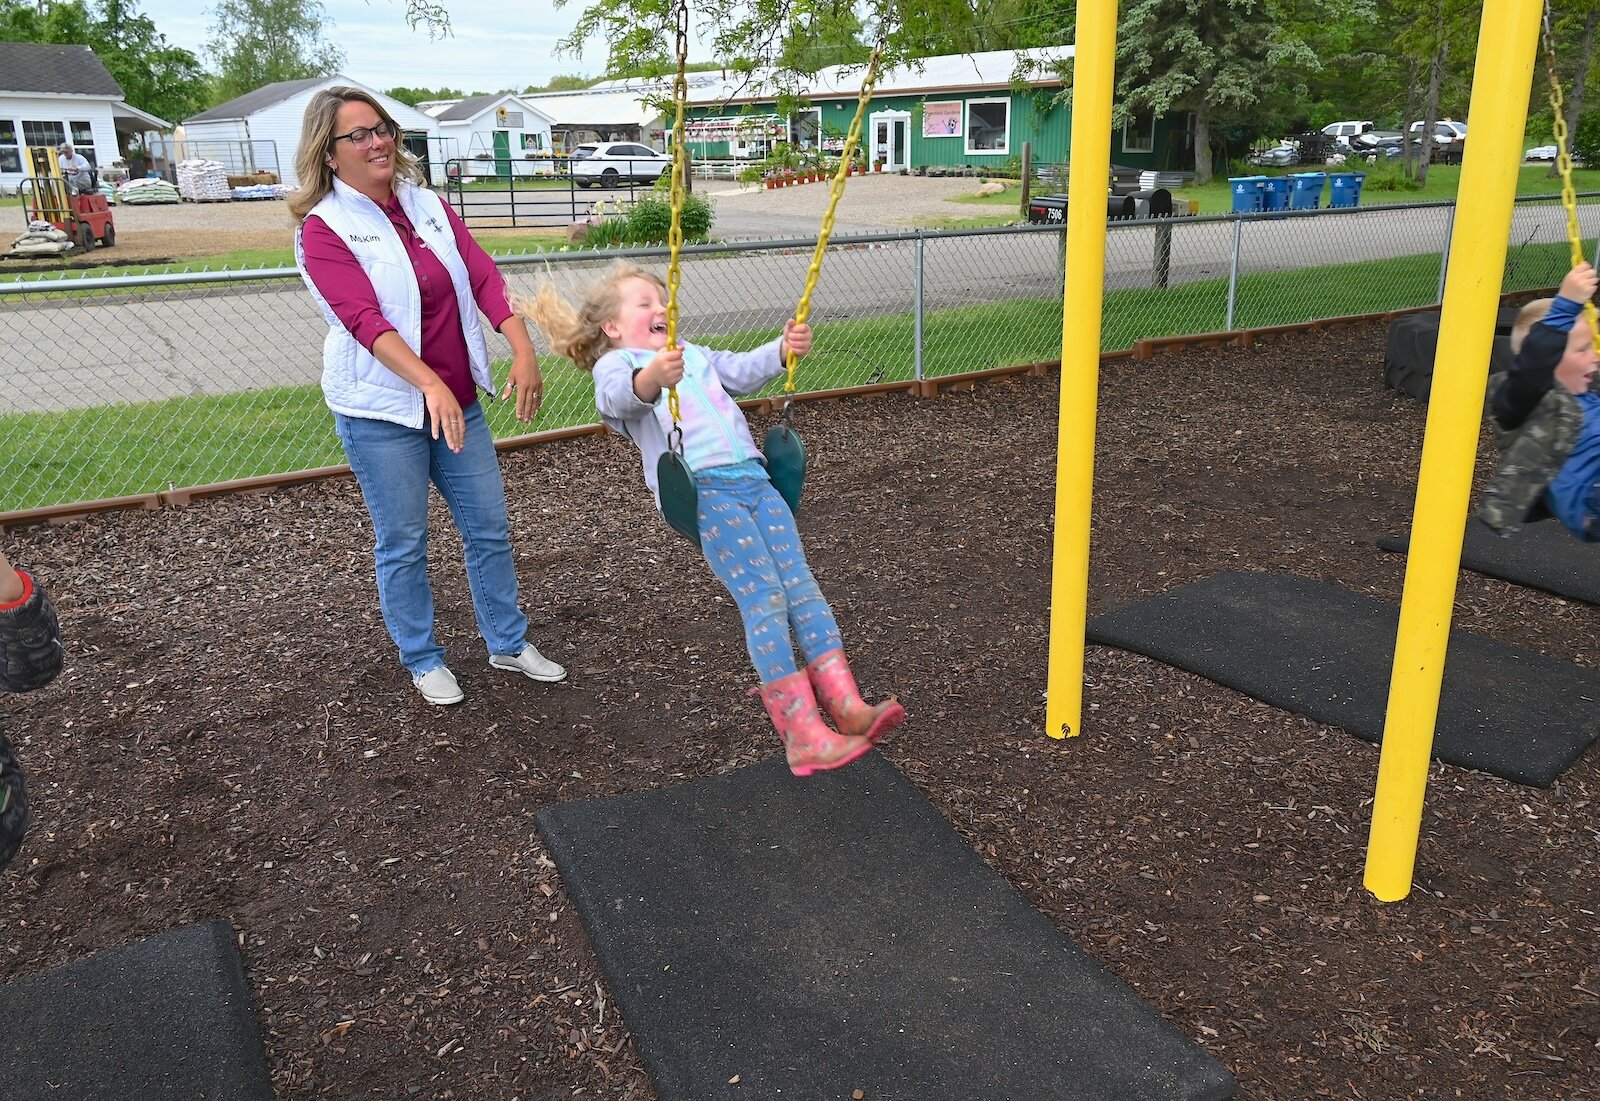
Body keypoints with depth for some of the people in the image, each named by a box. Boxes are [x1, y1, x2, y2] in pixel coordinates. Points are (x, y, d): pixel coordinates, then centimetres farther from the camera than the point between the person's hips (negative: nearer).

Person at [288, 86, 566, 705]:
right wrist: (430, 385, -35)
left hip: (456, 399, 5)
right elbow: (366, 320, -23)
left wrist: (523, 350, -17)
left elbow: (483, 277, -2)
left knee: (489, 527, 10)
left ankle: (508, 643, 27)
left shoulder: (427, 204, 6)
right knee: (403, 543, 6)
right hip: (382, 410, -5)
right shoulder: (323, 230, -10)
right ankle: (422, 661, 24)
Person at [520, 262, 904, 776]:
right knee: (764, 596, -17)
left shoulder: (693, 354, 35)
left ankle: (848, 707, -7)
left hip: (752, 476, 7)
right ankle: (804, 735, -16)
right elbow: (617, 397, -13)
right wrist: (649, 379, -37)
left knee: (801, 584, -5)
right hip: (700, 487, -7)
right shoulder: (615, 362, 10)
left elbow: (744, 370, 25)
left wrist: (783, 348, 4)